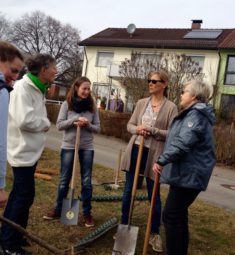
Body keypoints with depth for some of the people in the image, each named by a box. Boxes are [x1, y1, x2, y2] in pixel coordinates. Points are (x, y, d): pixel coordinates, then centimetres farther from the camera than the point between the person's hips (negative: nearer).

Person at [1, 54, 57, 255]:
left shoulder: (37, 89, 11)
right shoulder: (23, 87, -19)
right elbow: (24, 120, -29)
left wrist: (43, 123, 0)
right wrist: (46, 123, -14)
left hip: (30, 150, 10)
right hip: (23, 151, -10)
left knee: (19, 194, 17)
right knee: (25, 196, -3)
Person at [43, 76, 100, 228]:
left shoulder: (92, 106, 1)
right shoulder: (67, 104, -3)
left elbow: (97, 128, 2)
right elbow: (59, 125, -7)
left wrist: (87, 125, -18)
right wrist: (74, 120, -20)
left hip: (87, 147, 1)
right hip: (68, 146, -1)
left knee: (87, 181, 5)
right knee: (64, 180, 9)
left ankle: (87, 213, 17)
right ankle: (58, 210, 25)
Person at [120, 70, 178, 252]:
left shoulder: (171, 107, -5)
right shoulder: (141, 103, 8)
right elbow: (130, 125, 10)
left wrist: (152, 130, -20)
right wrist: (137, 129, -12)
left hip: (154, 154, -4)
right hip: (135, 150, 4)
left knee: (154, 194, 6)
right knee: (128, 191, 12)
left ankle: (155, 233, 22)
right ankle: (124, 226, 29)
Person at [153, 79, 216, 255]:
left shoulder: (196, 114, -15)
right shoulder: (193, 113, 20)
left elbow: (183, 143, -27)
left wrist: (162, 161, -22)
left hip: (189, 174, -11)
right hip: (186, 173, 11)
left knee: (171, 216, -6)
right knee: (179, 215, 17)